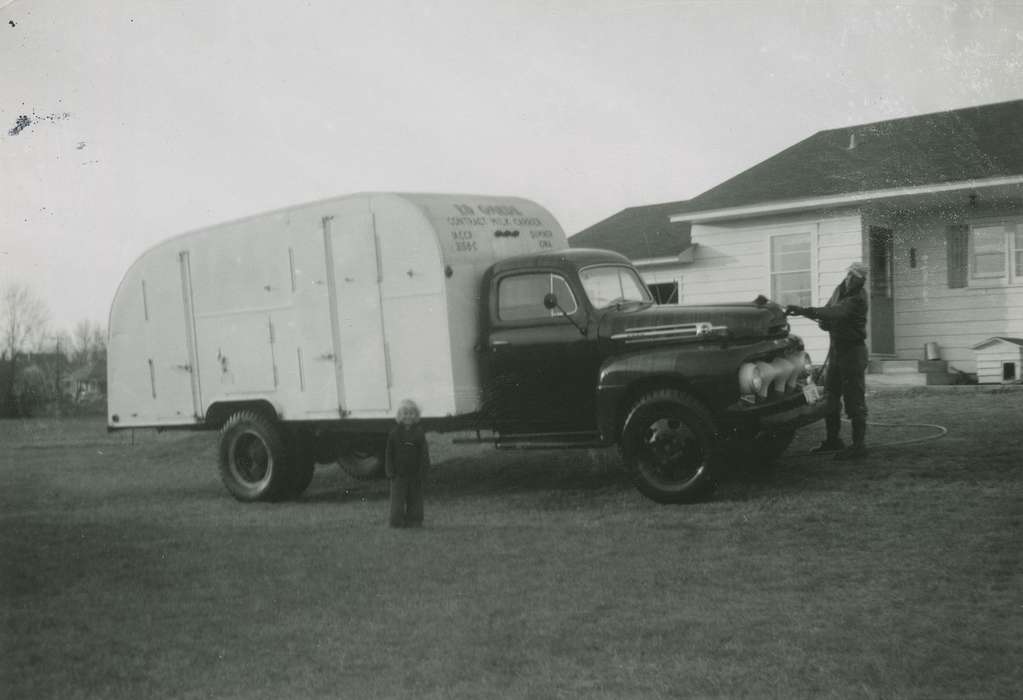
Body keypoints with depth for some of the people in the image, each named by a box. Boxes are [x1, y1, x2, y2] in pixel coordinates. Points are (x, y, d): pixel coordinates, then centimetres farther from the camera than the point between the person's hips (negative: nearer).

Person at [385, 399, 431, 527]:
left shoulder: (419, 432, 3)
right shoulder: (394, 433, 2)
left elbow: (424, 454, 2)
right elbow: (389, 454, 3)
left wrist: (422, 471, -6)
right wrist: (391, 472, -5)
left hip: (415, 475, 1)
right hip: (399, 474, -1)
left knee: (415, 500, 7)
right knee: (397, 501, -1)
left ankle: (414, 522, 15)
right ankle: (397, 524, 6)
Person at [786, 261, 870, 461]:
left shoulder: (858, 298, -19)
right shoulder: (841, 288, 7)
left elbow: (835, 313, -34)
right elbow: (828, 309, 15)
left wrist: (804, 310, -41)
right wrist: (822, 321, -9)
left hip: (853, 351, -8)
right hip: (836, 349, 8)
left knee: (854, 399, -7)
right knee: (830, 397, 13)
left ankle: (859, 446, -3)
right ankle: (832, 440, 23)